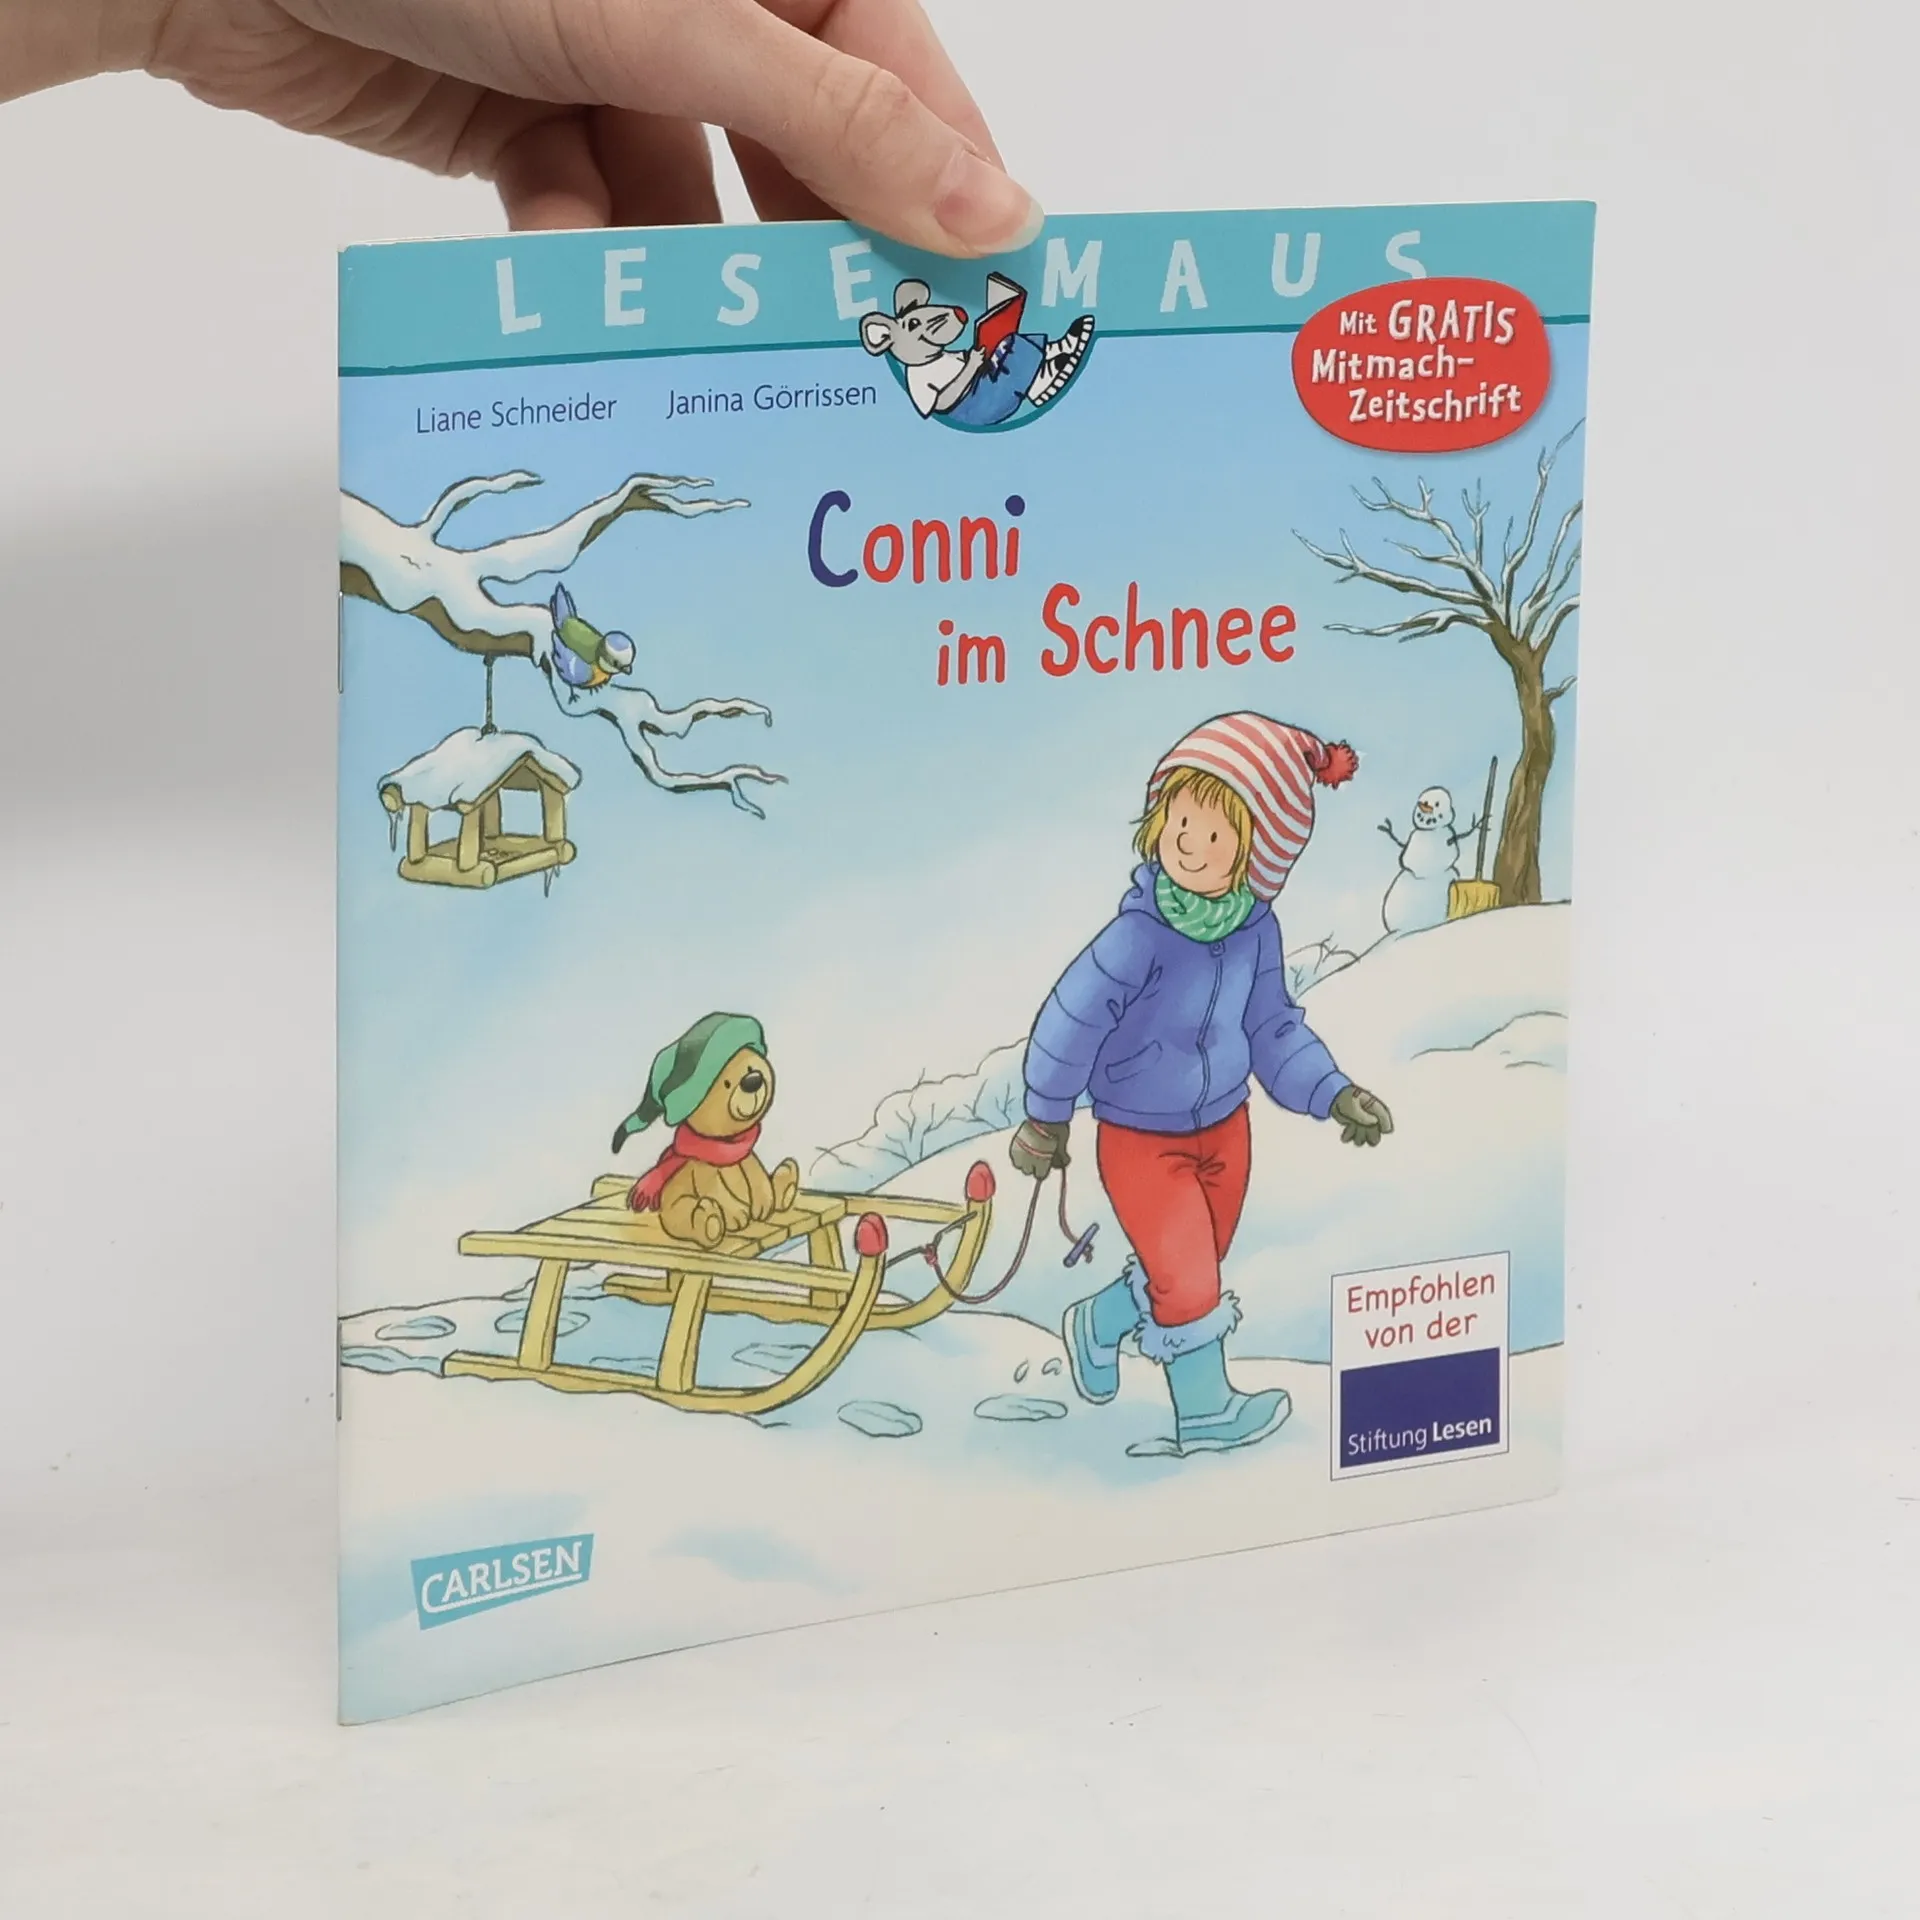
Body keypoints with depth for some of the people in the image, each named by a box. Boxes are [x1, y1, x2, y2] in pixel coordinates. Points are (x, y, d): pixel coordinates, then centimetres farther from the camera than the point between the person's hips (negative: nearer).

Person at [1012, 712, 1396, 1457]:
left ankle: (1099, 1326, 50)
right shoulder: (1139, 936, -34)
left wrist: (1333, 1096, -11)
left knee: (1193, 1270, 22)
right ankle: (1206, 1411, 28)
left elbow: (1273, 1028, -1)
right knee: (1188, 1282, 4)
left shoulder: (1256, 931, -15)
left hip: (1223, 1128, 6)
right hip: (1141, 1143, -6)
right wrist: (1046, 1117, -9)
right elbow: (1072, 1019, -22)